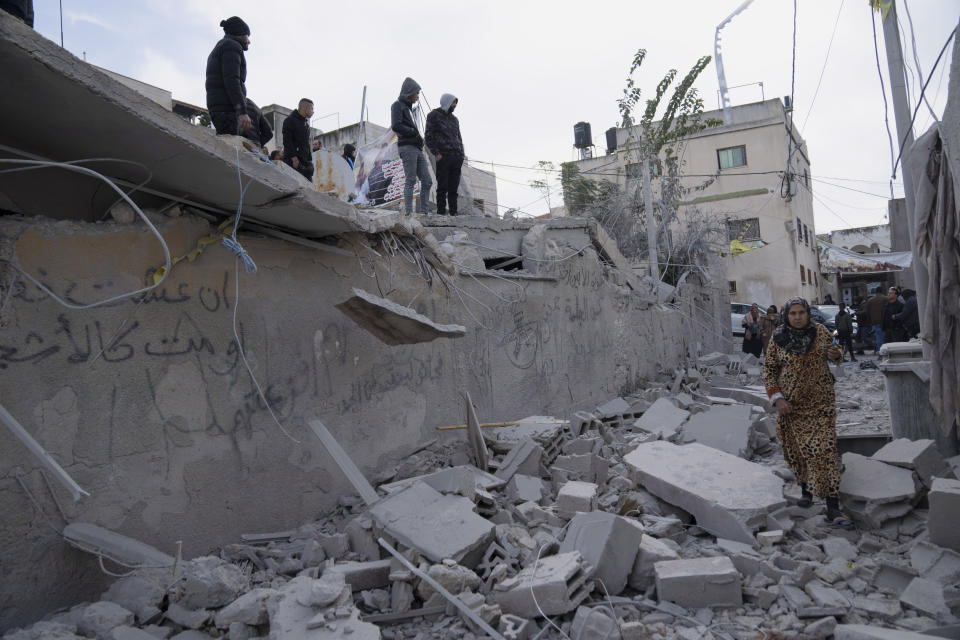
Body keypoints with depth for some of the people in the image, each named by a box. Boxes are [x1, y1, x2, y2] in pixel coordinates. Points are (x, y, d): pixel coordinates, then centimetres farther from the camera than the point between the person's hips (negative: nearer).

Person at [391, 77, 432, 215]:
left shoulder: (408, 107, 27)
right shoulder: (397, 105, 2)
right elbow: (396, 126, -12)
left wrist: (420, 141, 8)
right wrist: (414, 132, -7)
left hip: (417, 149, 8)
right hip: (407, 147, -8)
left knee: (427, 182, 0)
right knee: (411, 181, -12)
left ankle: (422, 212, 0)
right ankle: (408, 212, -13)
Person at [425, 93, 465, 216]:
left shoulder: (454, 119, 22)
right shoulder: (434, 115, 3)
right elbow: (428, 136, -4)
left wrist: (461, 154, 12)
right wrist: (436, 153, -14)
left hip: (457, 157, 6)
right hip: (443, 156, -6)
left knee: (454, 187, 4)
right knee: (442, 186, -7)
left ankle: (454, 212, 6)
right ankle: (441, 211, -4)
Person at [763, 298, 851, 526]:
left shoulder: (820, 331, -2)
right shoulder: (778, 339, -3)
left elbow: (834, 351, 16)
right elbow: (769, 370, 2)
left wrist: (836, 354, -9)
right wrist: (776, 398, -8)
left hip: (821, 401, -1)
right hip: (792, 404, 1)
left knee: (825, 450, -9)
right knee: (798, 450, 10)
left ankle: (833, 508, -7)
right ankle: (805, 489, 34)